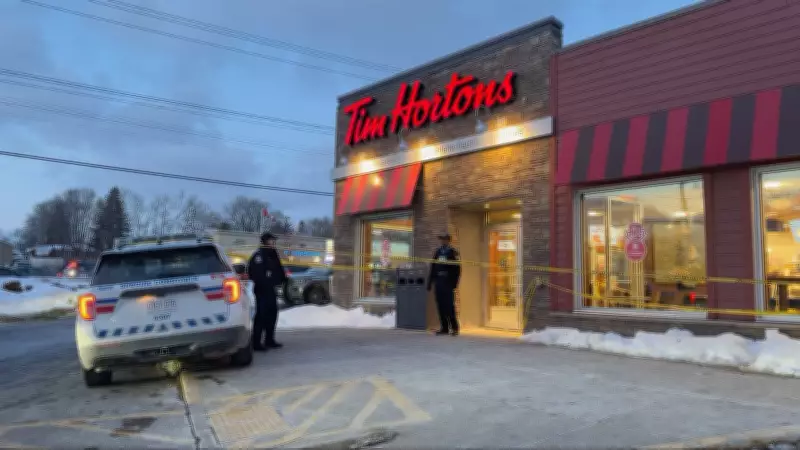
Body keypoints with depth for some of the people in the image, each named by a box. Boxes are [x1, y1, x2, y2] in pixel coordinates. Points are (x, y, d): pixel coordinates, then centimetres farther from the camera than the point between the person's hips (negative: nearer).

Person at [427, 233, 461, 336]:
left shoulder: (453, 252, -2)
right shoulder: (437, 252, 14)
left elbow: (457, 269, -8)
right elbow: (433, 268, 15)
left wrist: (454, 283, -14)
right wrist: (430, 282, 11)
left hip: (448, 283, -5)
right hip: (438, 282, 5)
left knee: (449, 306, -5)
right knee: (441, 306, 6)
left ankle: (454, 328, 4)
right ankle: (444, 328, 13)